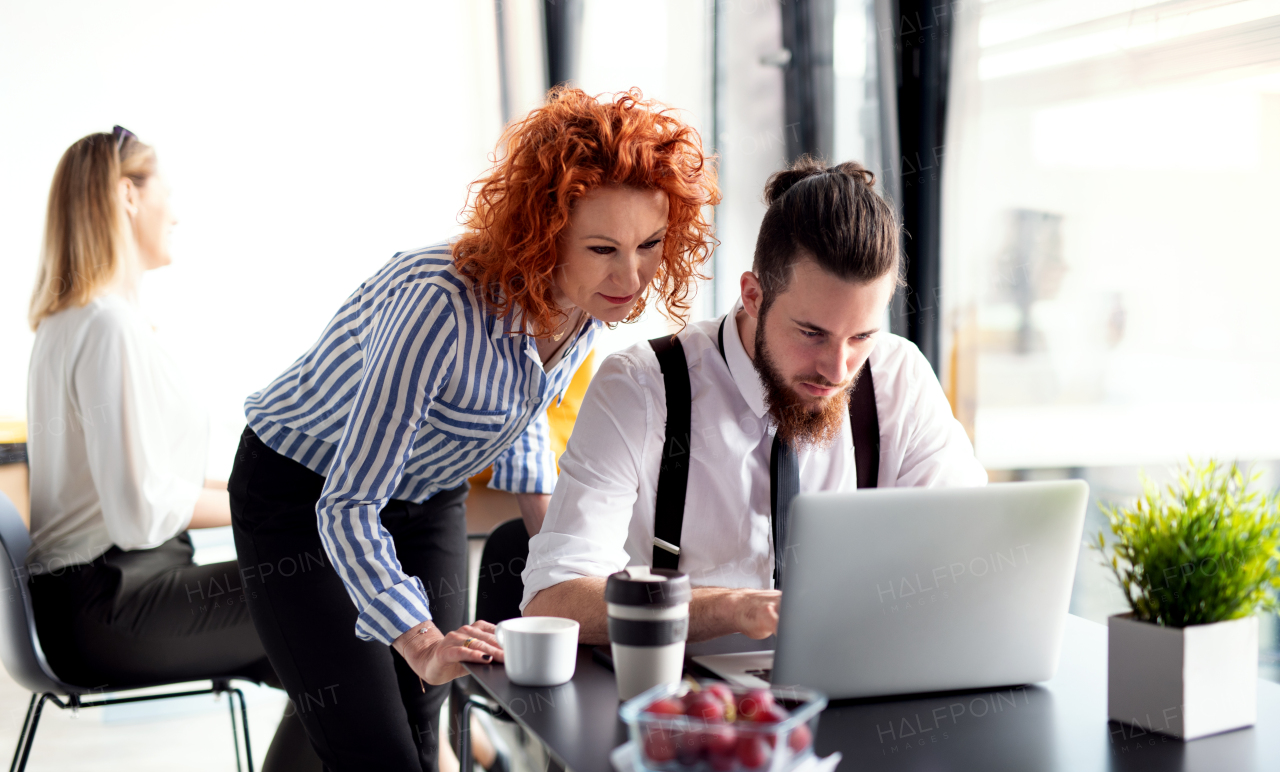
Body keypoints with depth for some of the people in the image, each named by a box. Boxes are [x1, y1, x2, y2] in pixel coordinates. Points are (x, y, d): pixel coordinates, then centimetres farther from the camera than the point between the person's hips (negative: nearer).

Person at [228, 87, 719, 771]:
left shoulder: (596, 300, -15)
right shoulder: (439, 308, -38)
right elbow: (348, 506, -35)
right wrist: (424, 643, -44)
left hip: (427, 500, 6)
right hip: (302, 497, -6)